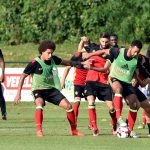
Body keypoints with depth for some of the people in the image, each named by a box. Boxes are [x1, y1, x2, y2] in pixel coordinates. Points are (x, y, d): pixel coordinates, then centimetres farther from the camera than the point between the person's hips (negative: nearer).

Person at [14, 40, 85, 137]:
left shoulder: (53, 59, -4)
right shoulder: (35, 63, -17)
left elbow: (64, 62, 18)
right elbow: (23, 76, -9)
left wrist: (76, 63, 7)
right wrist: (19, 93, -12)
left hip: (52, 89, 5)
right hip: (39, 90, -5)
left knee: (68, 106, -3)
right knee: (39, 105, -36)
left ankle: (74, 130, 13)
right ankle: (39, 131, -33)